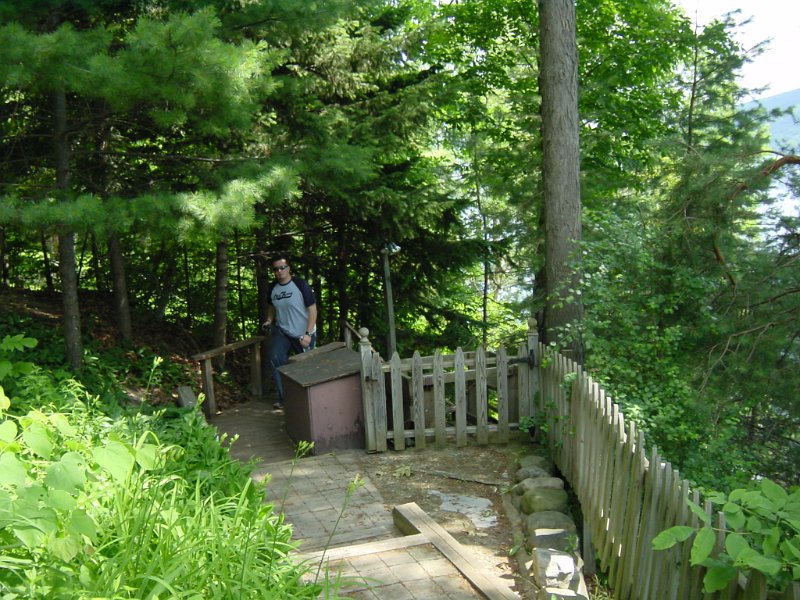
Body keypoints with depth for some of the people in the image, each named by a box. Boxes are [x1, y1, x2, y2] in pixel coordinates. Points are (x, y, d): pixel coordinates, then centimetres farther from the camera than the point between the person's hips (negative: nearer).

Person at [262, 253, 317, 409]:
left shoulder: (301, 285, -15)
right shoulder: (272, 287, 0)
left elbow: (312, 309, -13)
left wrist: (308, 334, -19)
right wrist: (269, 320, 0)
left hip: (303, 333, -4)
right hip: (282, 331, 4)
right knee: (276, 359, -15)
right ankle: (282, 396, -2)